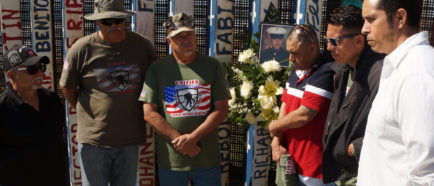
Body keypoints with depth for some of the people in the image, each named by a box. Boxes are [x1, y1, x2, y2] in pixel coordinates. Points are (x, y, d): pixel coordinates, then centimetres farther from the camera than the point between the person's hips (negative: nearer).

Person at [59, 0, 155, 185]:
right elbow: (67, 88, 3)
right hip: (94, 140, -2)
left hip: (129, 139, 3)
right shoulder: (82, 48, -8)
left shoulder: (143, 45, 0)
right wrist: (87, 113, 8)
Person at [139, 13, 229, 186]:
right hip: (170, 160, 0)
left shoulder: (212, 66, 1)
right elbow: (149, 113, -4)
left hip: (207, 158, 1)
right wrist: (179, 139, -12)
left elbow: (221, 110, -3)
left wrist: (192, 138, -13)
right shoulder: (157, 69, 0)